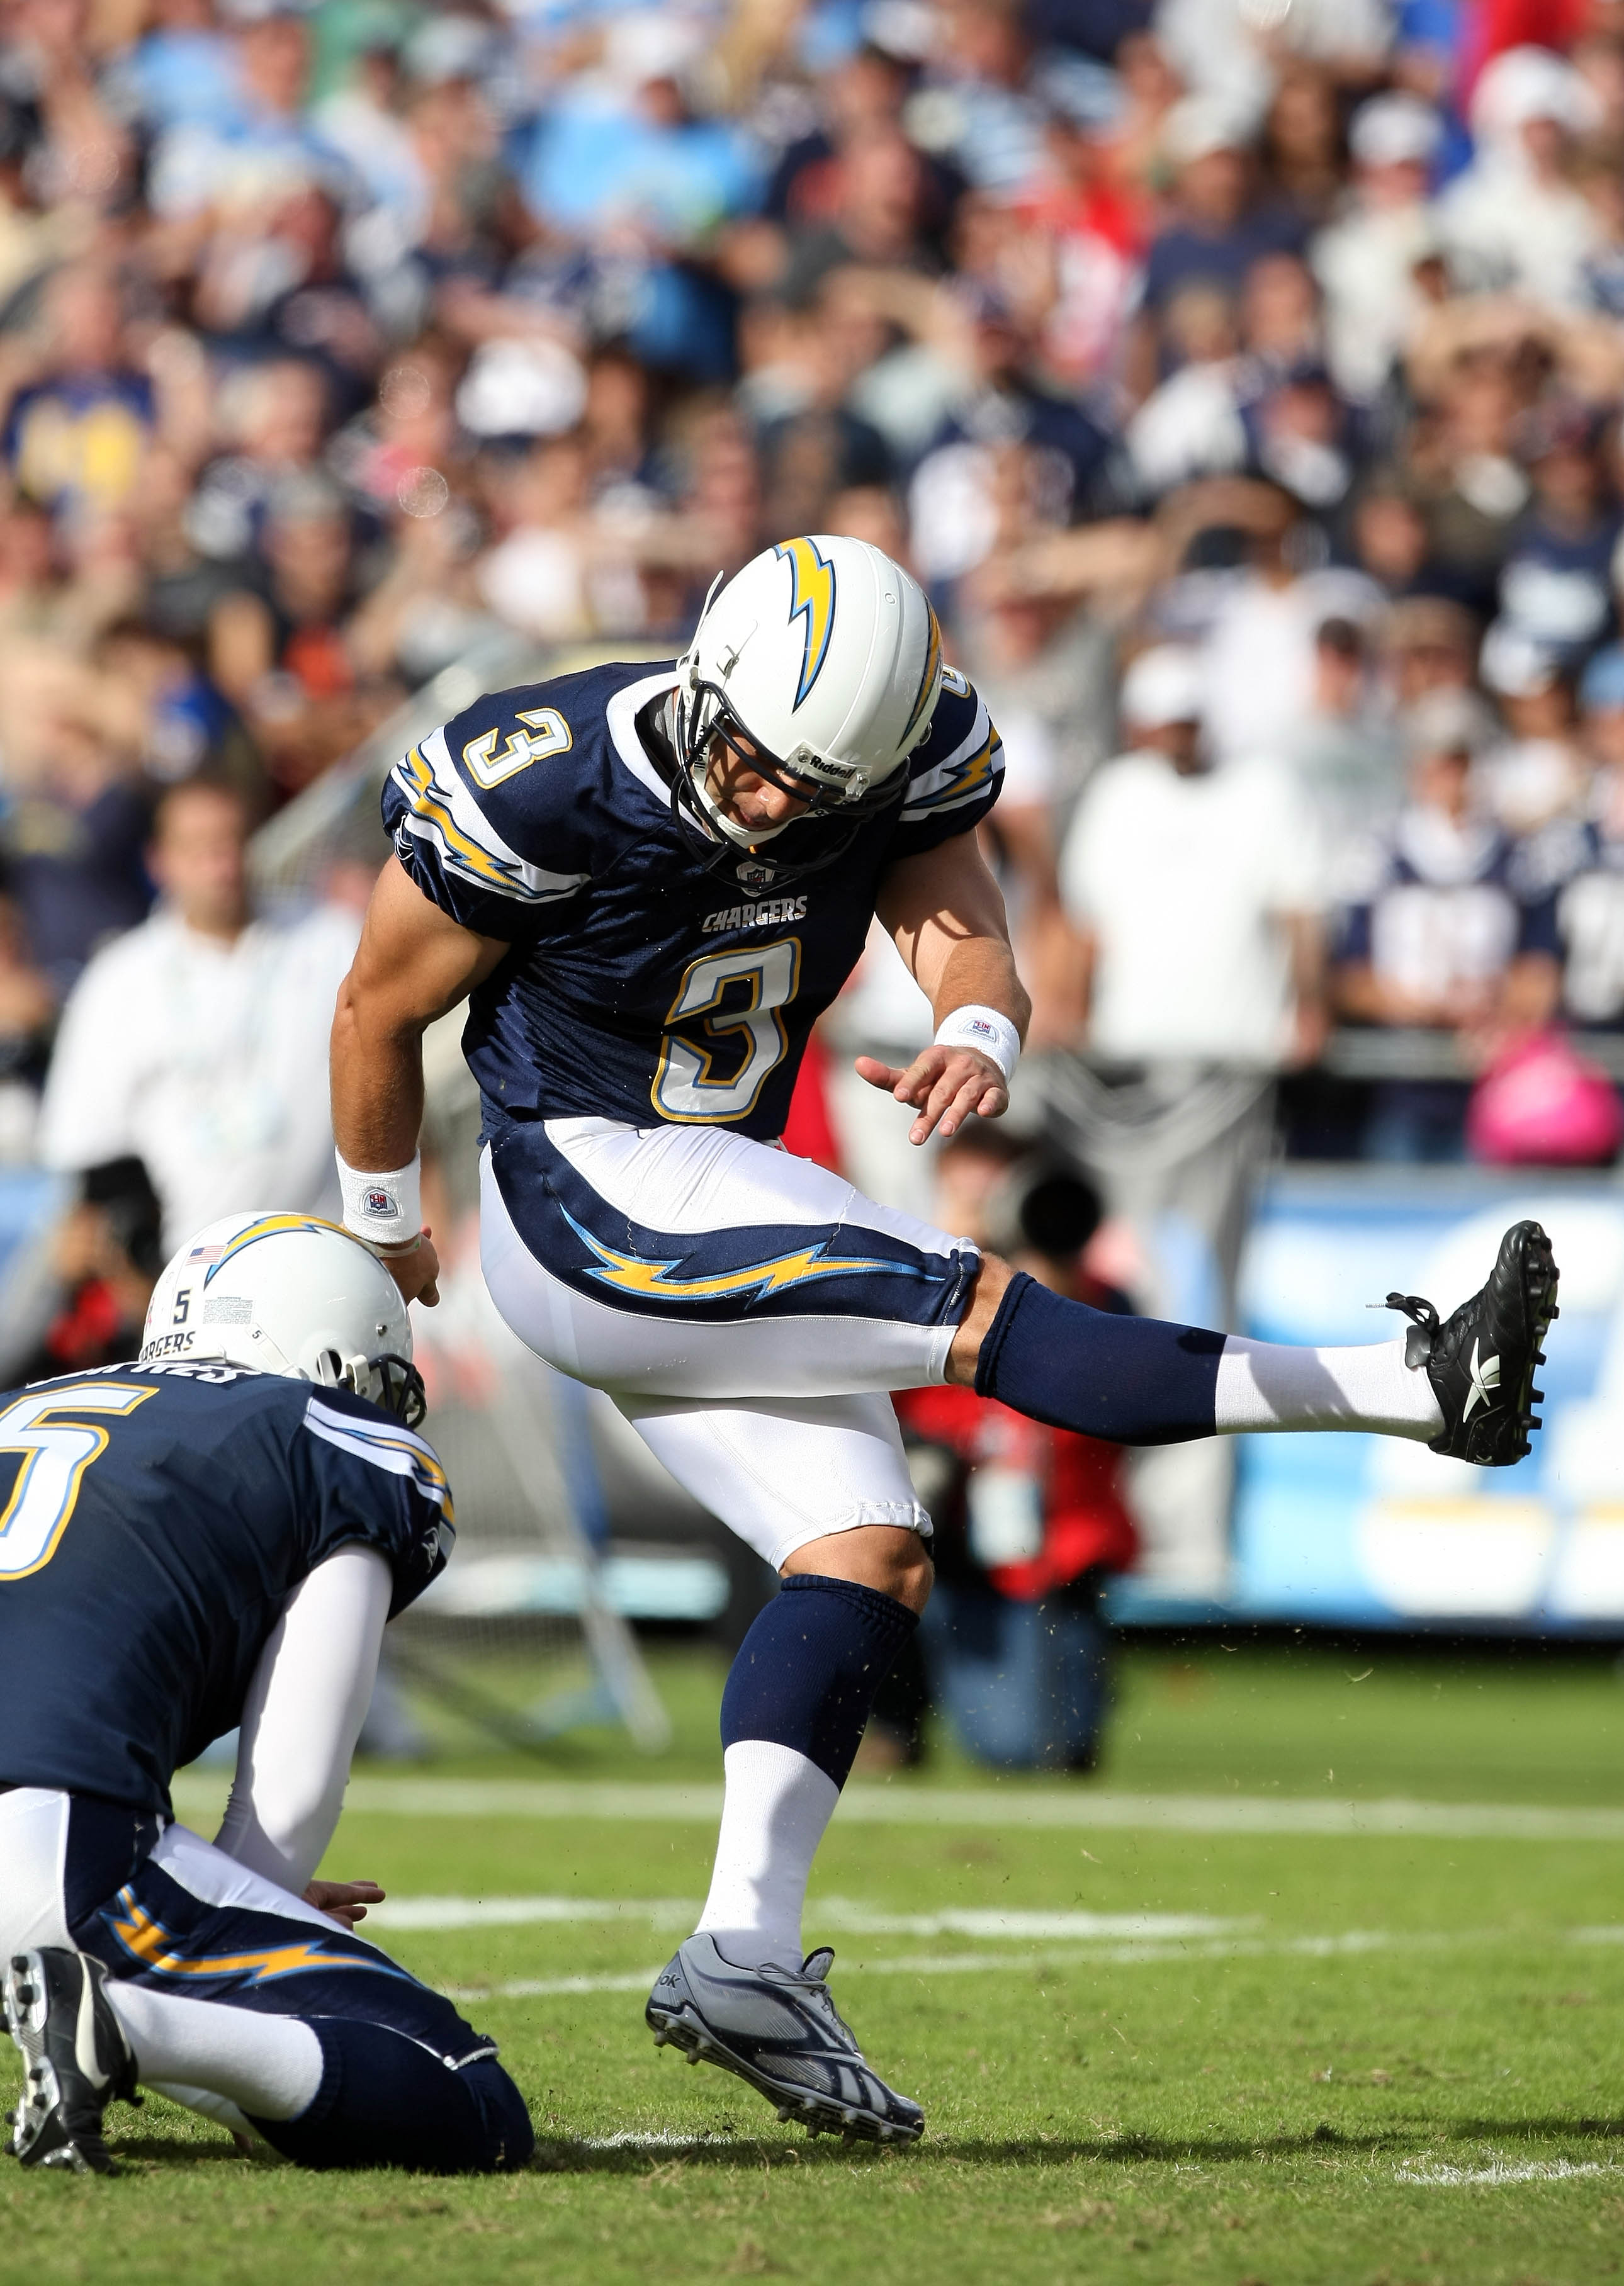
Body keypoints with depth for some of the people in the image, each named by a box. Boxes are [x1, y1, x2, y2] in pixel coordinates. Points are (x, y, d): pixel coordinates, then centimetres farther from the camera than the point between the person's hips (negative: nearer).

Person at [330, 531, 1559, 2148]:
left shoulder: (904, 758, -8)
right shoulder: (546, 794, -23)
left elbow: (962, 935, -16)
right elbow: (380, 1011, -10)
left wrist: (975, 1044, -42)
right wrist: (384, 1228, 5)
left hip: (725, 1201, 7)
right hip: (586, 1190, -7)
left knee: (864, 1555, -5)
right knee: (968, 1314, -18)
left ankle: (744, 1959, -12)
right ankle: (1413, 1390, -18)